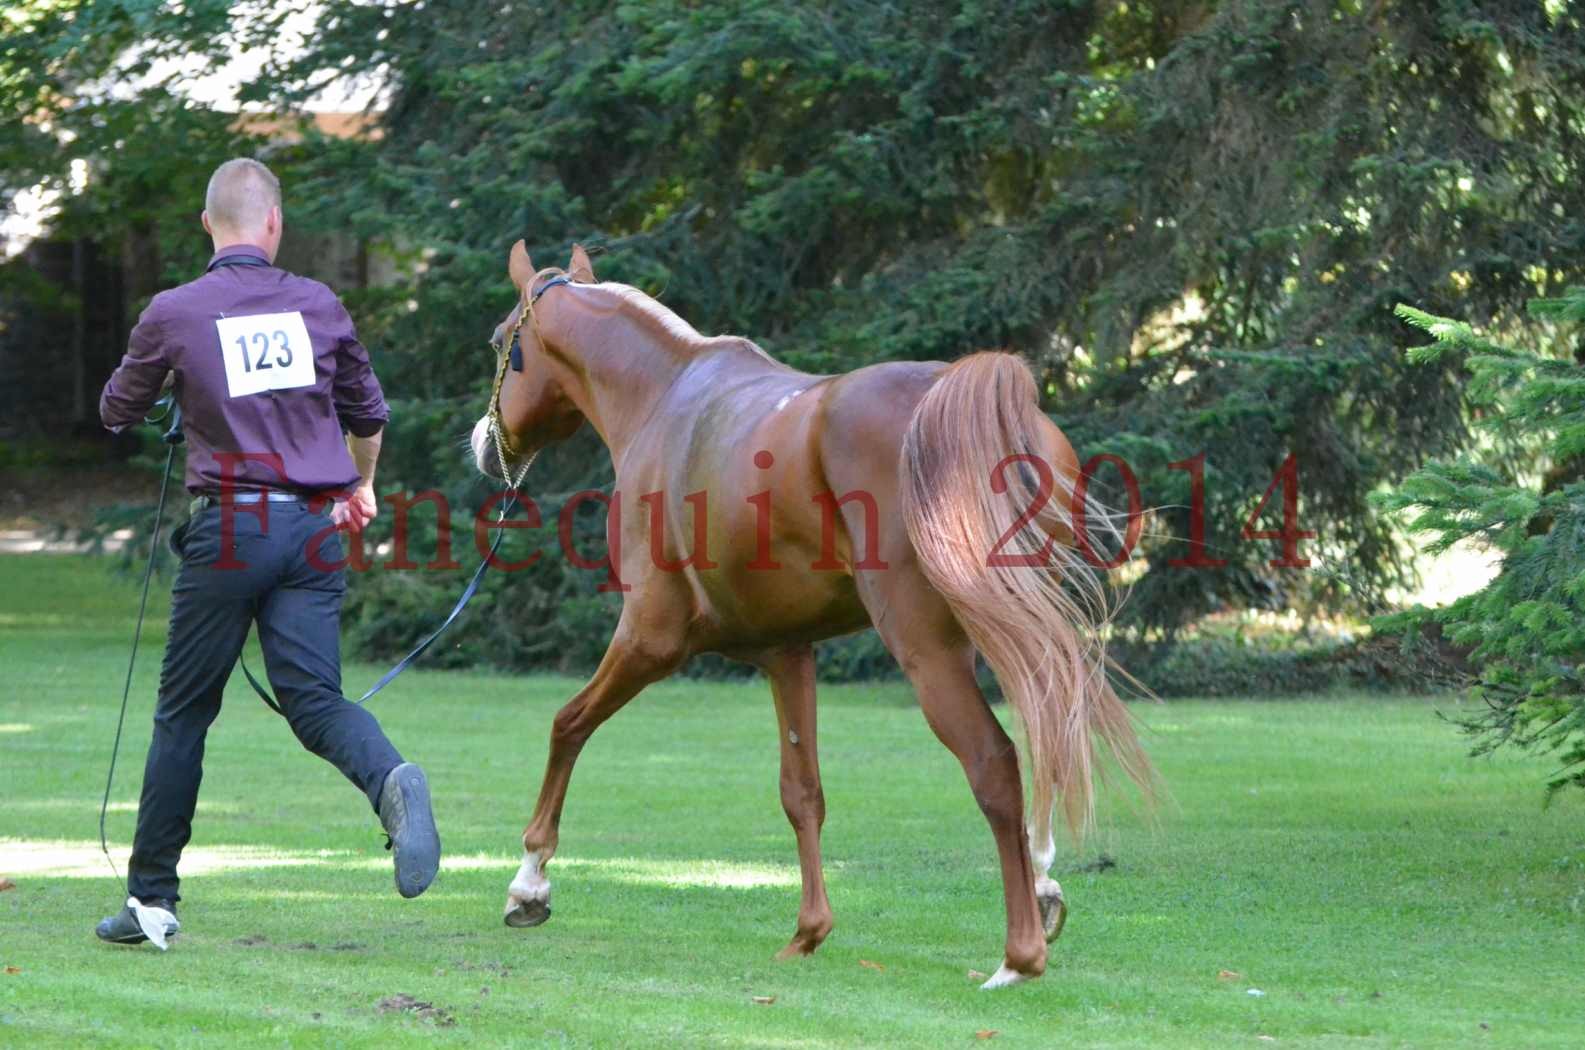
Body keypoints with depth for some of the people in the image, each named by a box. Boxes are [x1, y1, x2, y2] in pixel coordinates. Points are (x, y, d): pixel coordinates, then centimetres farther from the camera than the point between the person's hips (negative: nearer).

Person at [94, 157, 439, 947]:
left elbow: (116, 413, 11)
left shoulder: (174, 313, -3)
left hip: (228, 530, -2)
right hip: (315, 527, 2)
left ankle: (151, 897, 13)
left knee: (183, 712, 8)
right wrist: (362, 485, 38)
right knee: (315, 700, -1)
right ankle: (392, 782, -34)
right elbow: (368, 414, 19)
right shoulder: (320, 306, 6)